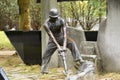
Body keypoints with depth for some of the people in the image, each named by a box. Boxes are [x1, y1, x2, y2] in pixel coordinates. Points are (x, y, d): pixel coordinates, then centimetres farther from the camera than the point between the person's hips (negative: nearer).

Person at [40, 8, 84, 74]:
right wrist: (58, 46, -33)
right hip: (53, 41, 0)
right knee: (46, 55, -9)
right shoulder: (46, 24, -22)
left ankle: (78, 59, -34)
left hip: (61, 38, 0)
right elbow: (51, 36, -26)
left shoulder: (61, 20, -20)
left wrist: (64, 46, -36)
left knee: (72, 43, -26)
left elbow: (64, 33, -26)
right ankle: (44, 70, 4)